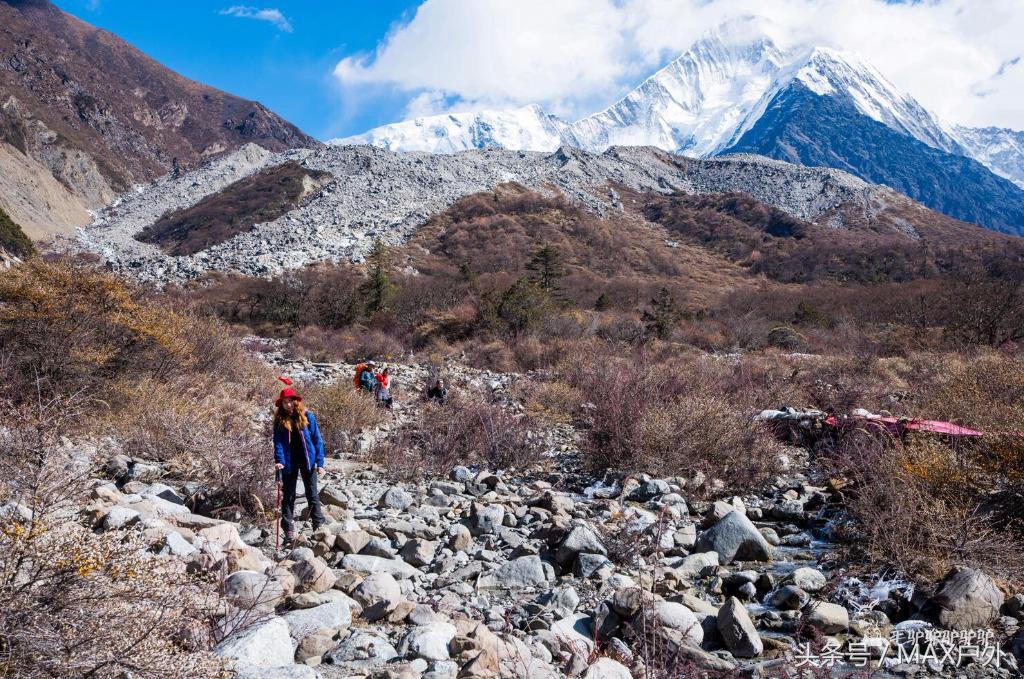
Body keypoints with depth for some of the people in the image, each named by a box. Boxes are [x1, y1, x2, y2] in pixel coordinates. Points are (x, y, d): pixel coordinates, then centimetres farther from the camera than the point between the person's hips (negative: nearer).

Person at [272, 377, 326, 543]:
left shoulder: (307, 416, -6)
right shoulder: (279, 420, -1)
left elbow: (317, 439, -5)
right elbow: (278, 441, -6)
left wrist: (320, 462, -9)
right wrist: (279, 460, -22)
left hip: (307, 461, -1)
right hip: (289, 462, 2)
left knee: (312, 494, 5)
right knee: (288, 497, 9)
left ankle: (319, 526, 11)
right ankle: (288, 530, 16)